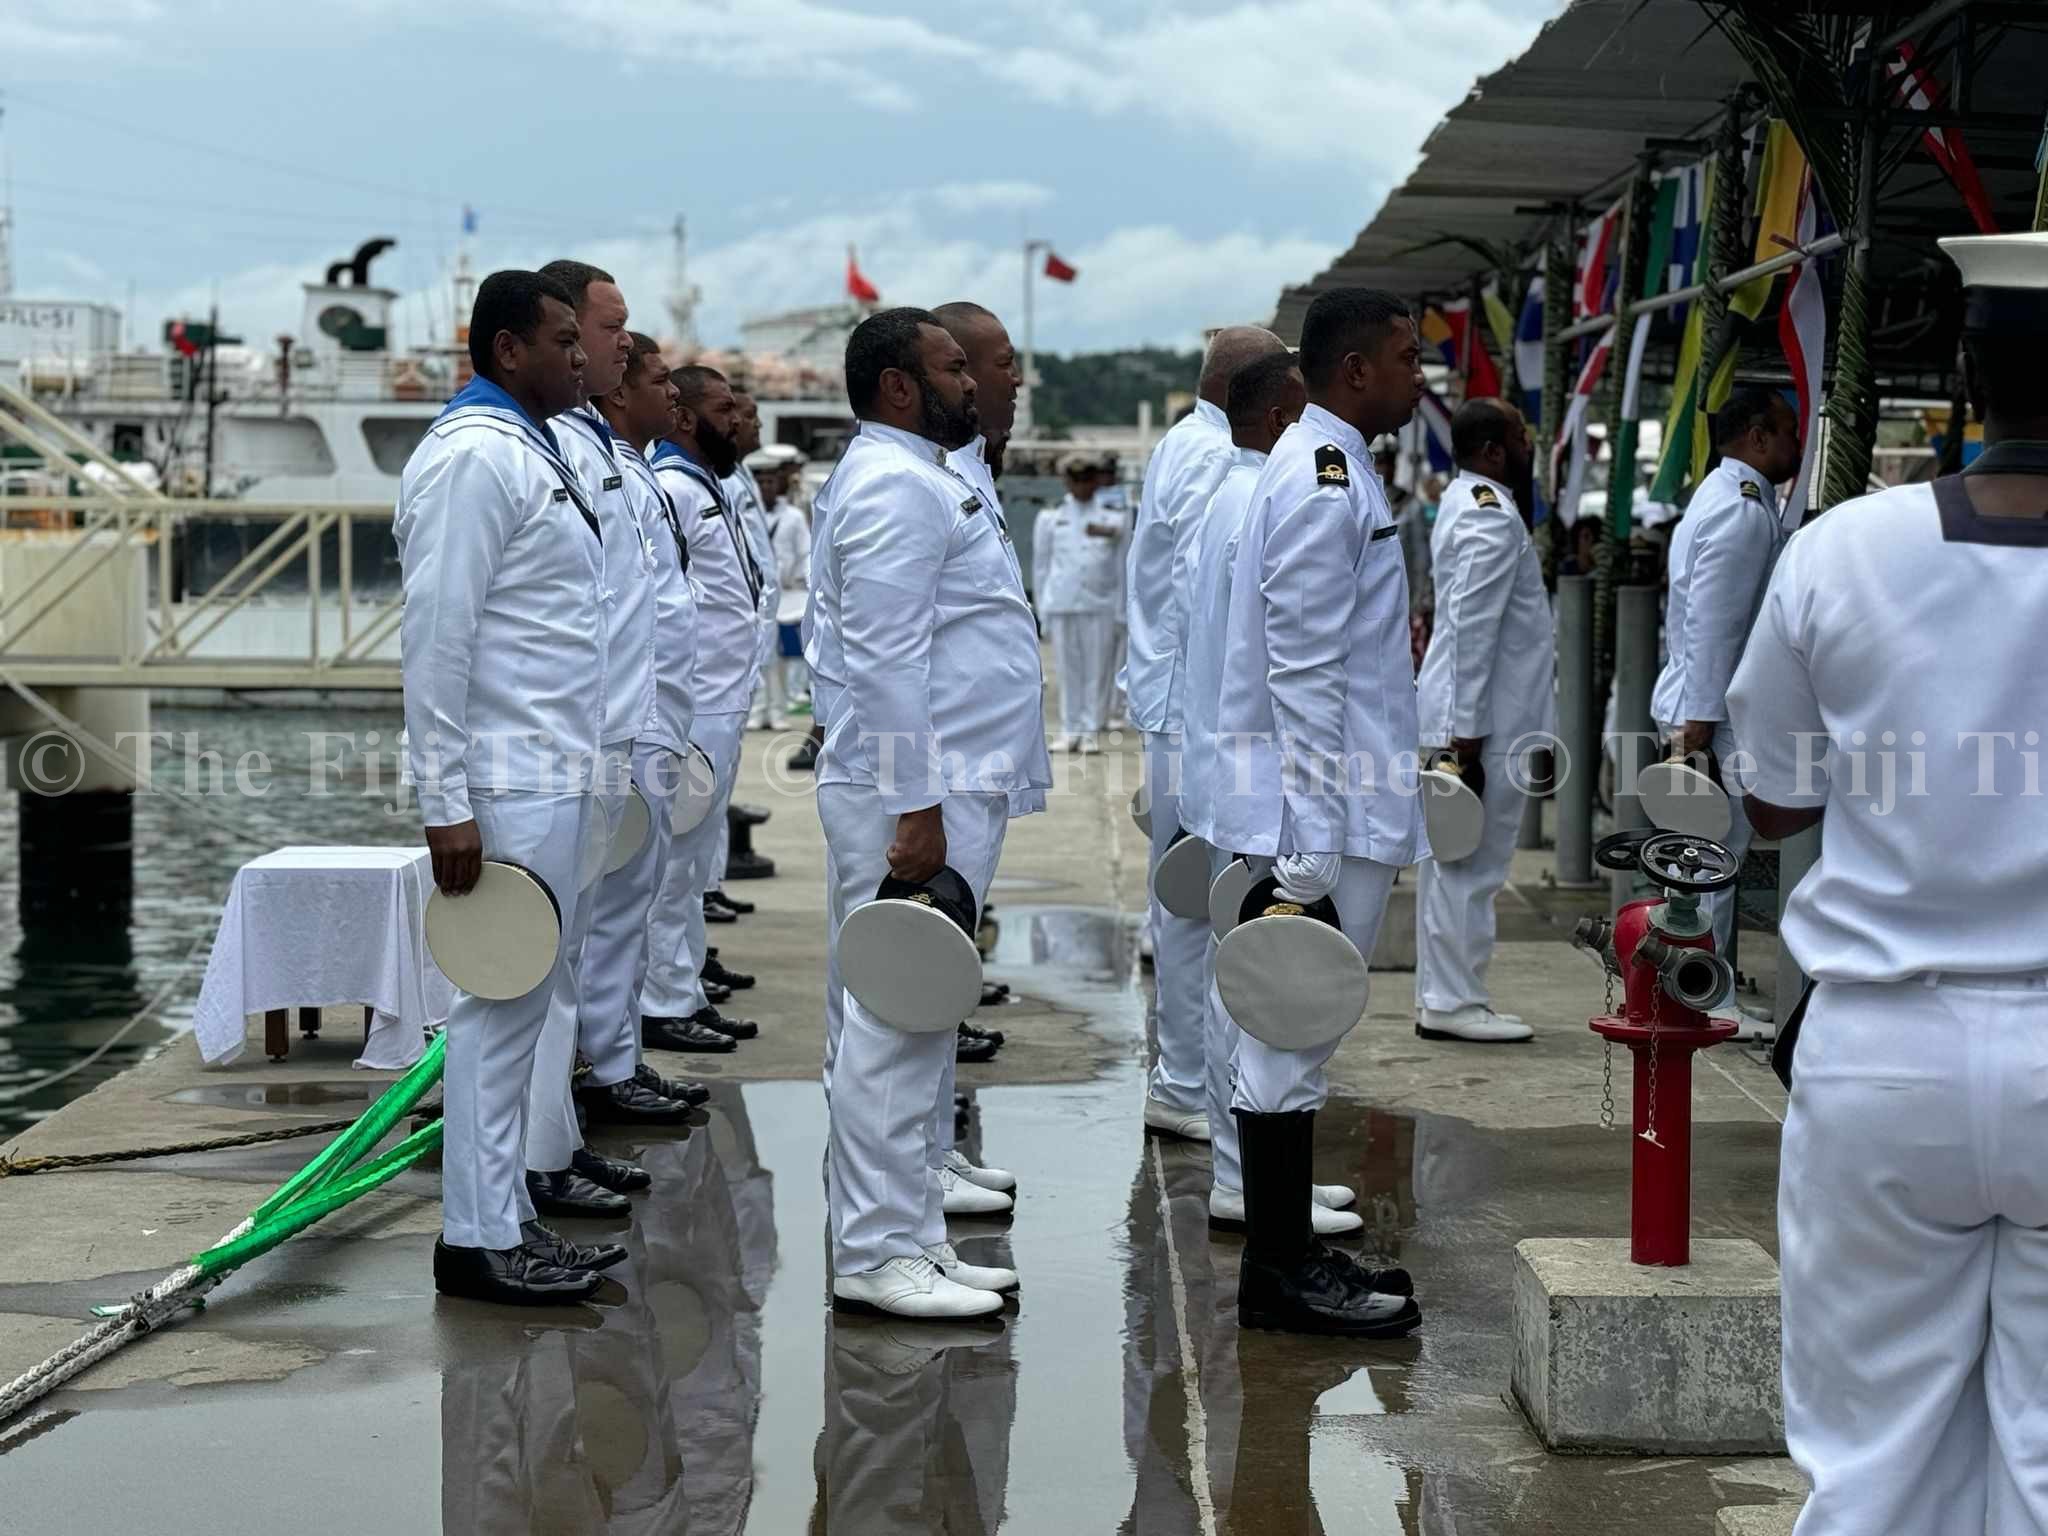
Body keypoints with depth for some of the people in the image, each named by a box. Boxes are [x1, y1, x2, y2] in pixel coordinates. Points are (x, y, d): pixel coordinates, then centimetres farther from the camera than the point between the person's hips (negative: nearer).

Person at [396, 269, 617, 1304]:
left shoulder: (533, 452, 17)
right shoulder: (472, 457, -14)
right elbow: (435, 638, -19)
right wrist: (445, 807, -22)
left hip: (553, 774, 10)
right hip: (507, 786, -10)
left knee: (521, 1005, 13)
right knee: (500, 1006, -5)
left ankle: (506, 1219, 20)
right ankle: (476, 1240, 2)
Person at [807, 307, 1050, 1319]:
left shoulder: (923, 480, 21)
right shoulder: (894, 487, -13)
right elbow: (887, 661, -21)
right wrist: (917, 808, -24)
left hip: (947, 789, 11)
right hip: (920, 795, -11)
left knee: (902, 1026, 13)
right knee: (895, 1023, -7)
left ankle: (907, 1238, 19)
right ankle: (878, 1255, -3)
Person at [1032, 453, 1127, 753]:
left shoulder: (1112, 517, 9)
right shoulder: (1051, 519, 11)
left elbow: (1121, 565, 11)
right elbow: (1041, 566, 13)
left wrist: (1120, 609, 6)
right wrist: (1043, 610, 9)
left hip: (1101, 604, 0)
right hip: (1062, 604, 1)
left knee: (1098, 669, -2)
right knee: (1068, 669, 2)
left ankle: (1091, 731, 3)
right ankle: (1070, 730, 9)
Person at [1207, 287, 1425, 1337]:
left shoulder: (1329, 466, 17)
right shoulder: (1324, 479, -15)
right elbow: (1305, 672, -20)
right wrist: (1314, 849, -21)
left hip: (1335, 803, 11)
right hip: (1317, 811, -11)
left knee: (1292, 1038, 14)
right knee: (1290, 1040, -3)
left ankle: (1288, 1256, 22)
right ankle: (1280, 1274, 3)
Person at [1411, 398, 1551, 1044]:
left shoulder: (1466, 503, 16)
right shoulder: (1492, 518, -16)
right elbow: (1472, 629, -22)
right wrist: (1466, 733, -22)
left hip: (1466, 717, 10)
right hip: (1483, 721, -10)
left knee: (1453, 863, 13)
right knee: (1471, 864, -5)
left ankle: (1445, 996, 19)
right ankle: (1452, 1002, 0)